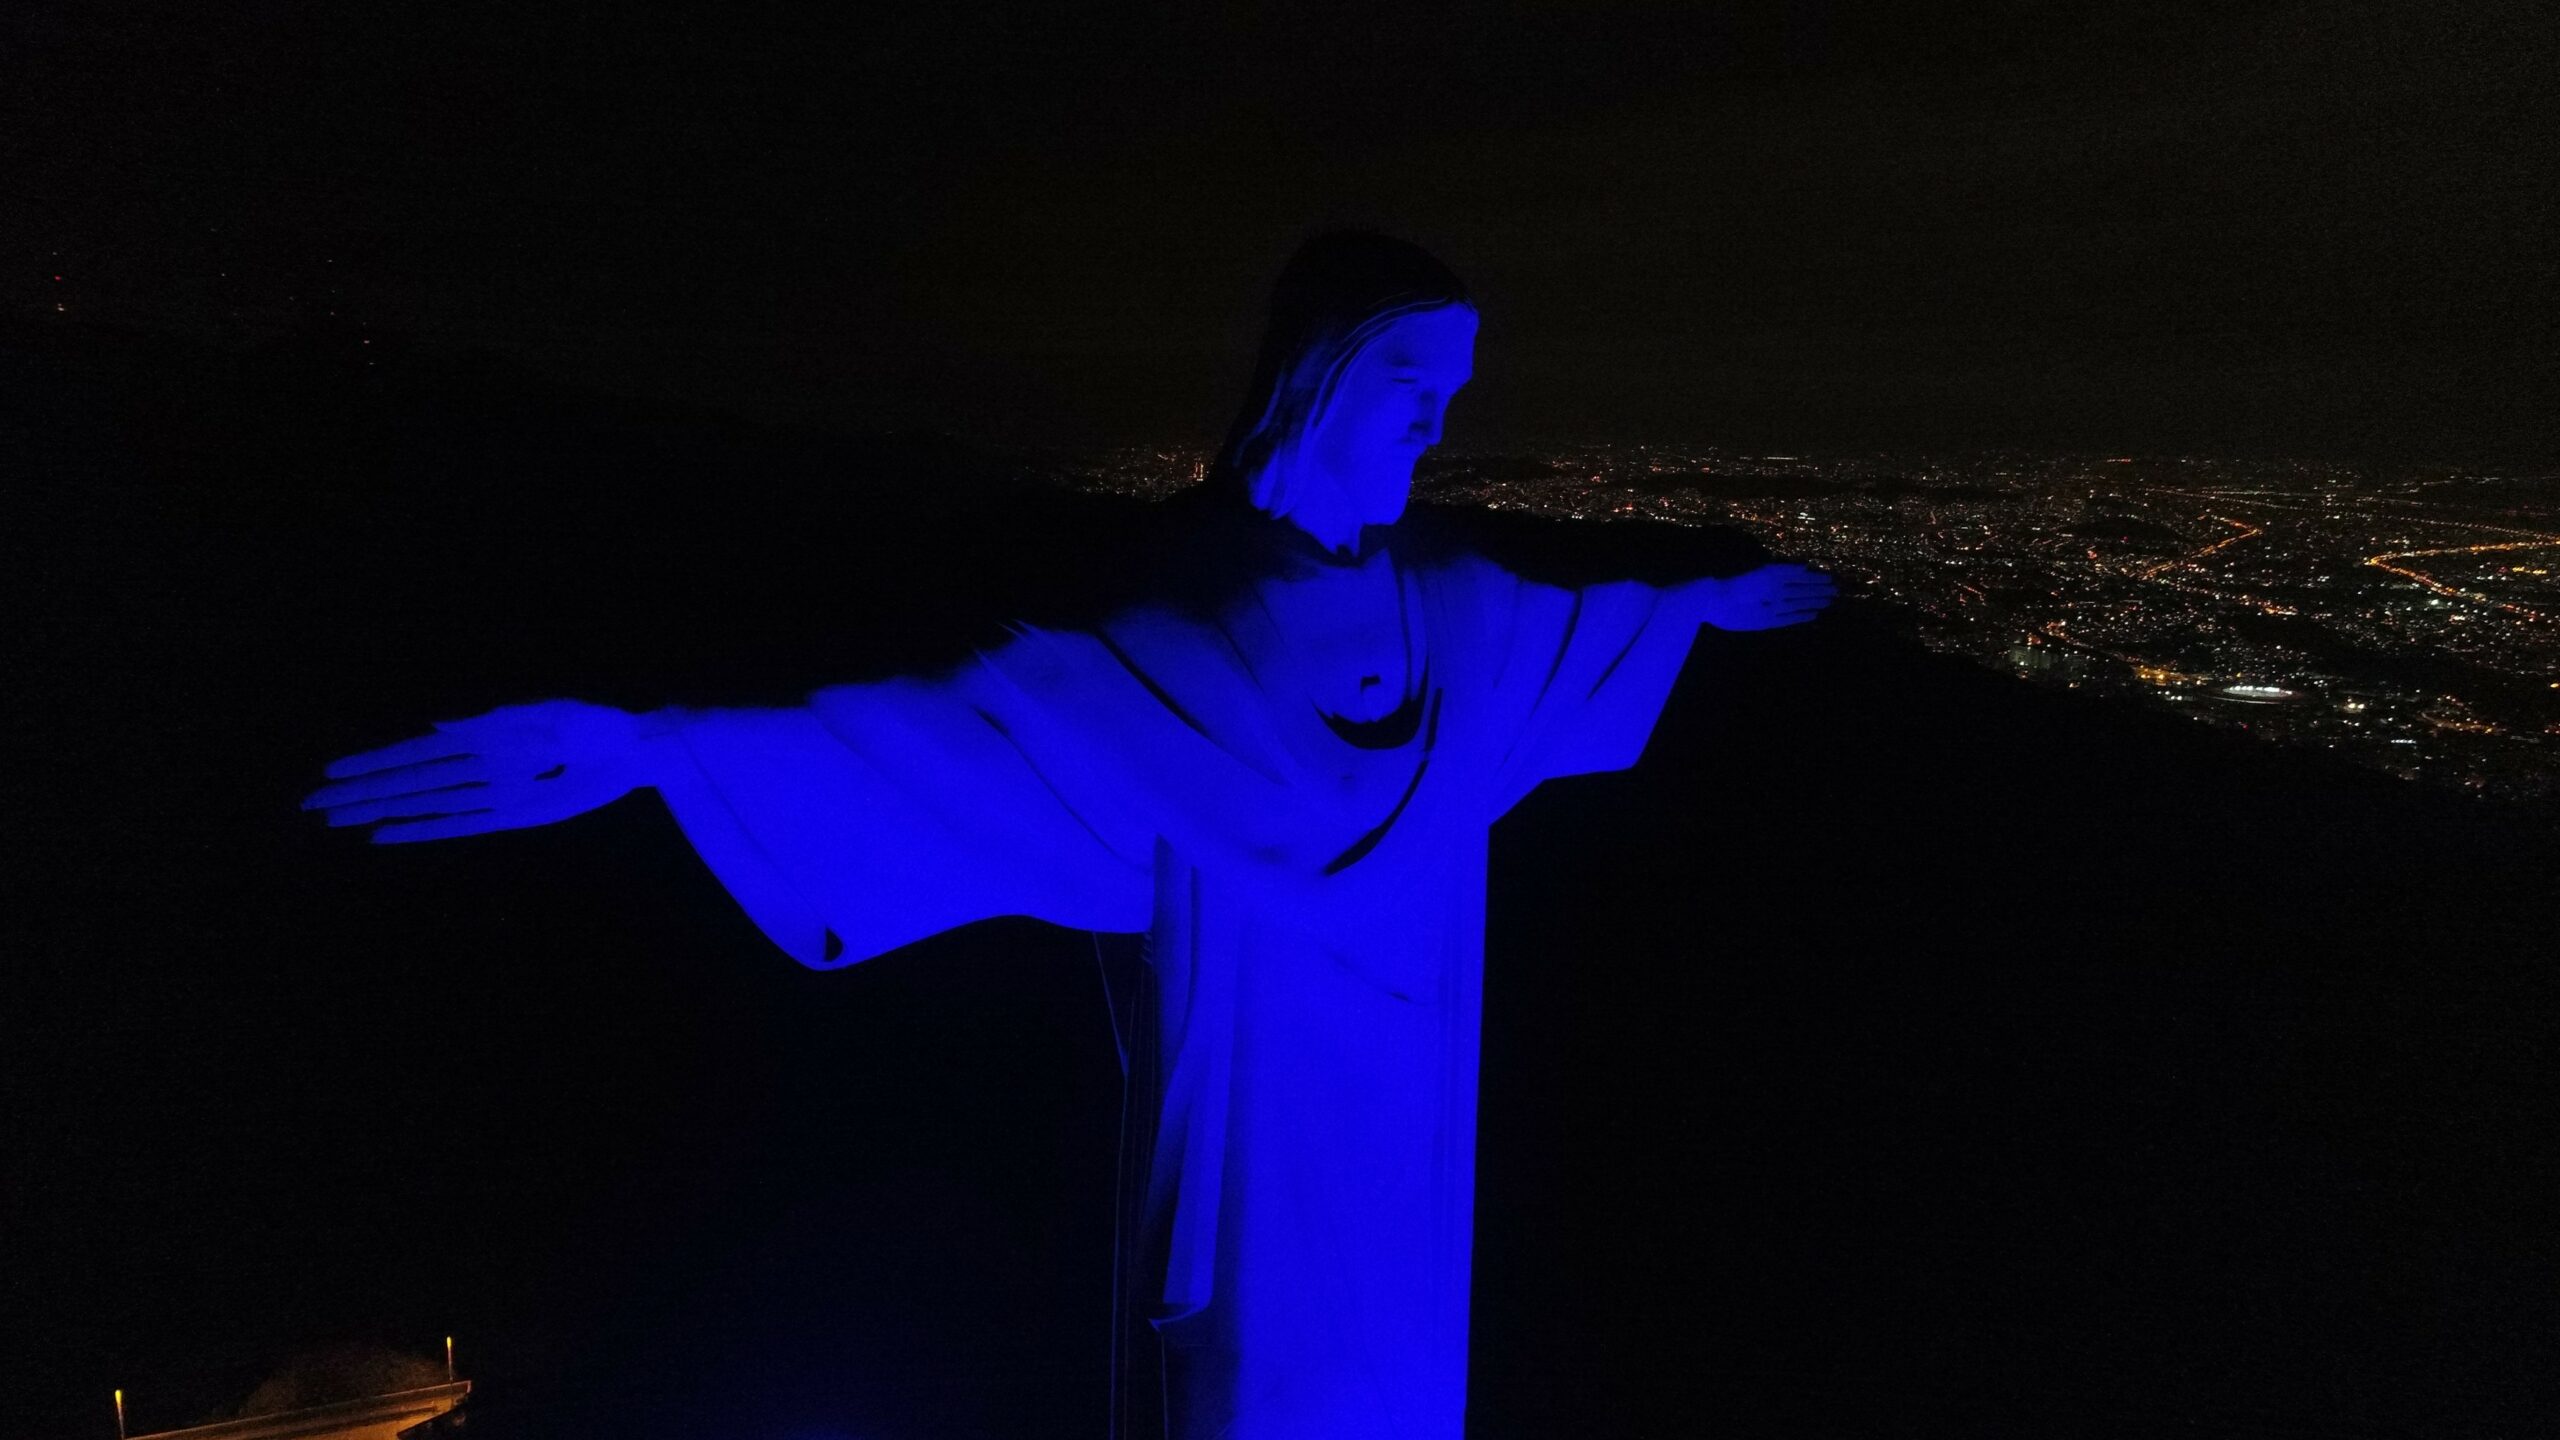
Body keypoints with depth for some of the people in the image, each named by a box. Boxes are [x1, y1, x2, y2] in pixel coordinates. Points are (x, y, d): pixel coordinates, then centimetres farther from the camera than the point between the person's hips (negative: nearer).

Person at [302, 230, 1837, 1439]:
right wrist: (649, 746, -42)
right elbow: (961, 718, -31)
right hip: (1265, 1078, -6)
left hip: (1406, 1075, 6)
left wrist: (1701, 601, 37)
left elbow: (1572, 626, 20)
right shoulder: (1184, 630, -21)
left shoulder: (1443, 594, -1)